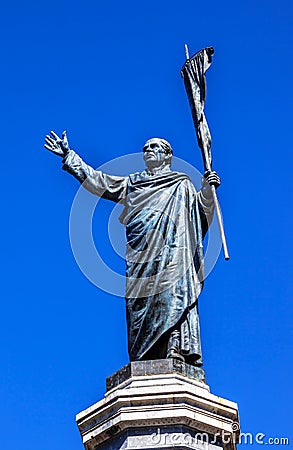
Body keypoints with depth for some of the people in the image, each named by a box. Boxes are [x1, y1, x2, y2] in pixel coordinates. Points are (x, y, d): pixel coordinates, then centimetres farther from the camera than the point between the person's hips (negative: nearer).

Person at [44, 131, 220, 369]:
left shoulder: (182, 184, 18)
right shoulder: (132, 183, 29)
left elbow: (201, 206, 5)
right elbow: (98, 181, 28)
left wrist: (207, 189, -15)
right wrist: (69, 155, 27)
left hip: (170, 250, -3)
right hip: (140, 254, 3)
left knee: (171, 295, -19)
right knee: (139, 302, -8)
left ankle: (176, 350, -27)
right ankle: (143, 360, -13)